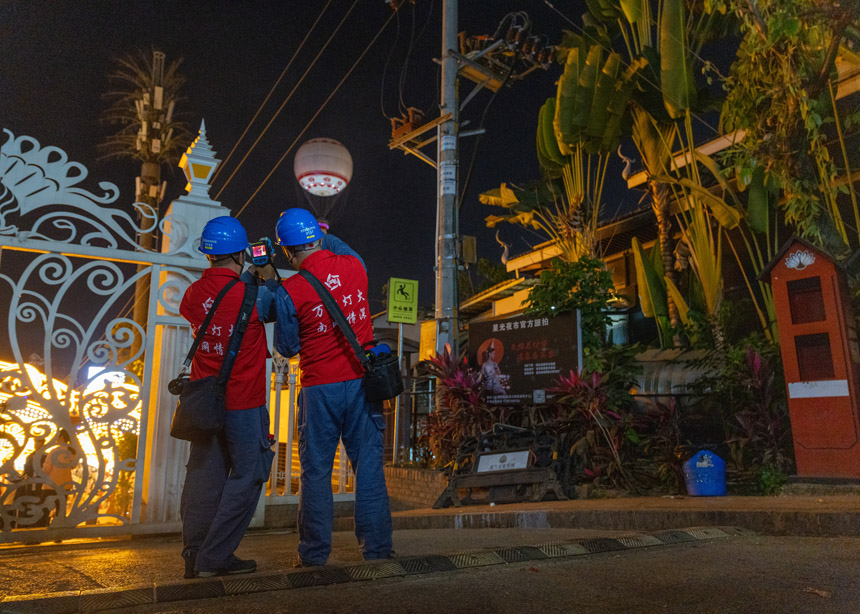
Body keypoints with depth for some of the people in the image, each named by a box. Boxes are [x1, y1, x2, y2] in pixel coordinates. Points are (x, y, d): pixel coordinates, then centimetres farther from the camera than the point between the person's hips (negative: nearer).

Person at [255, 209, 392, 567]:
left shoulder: (289, 291, -11)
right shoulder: (354, 266, -1)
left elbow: (287, 347, 1)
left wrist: (272, 286, 4)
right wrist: (323, 235, 33)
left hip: (320, 388, -3)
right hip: (362, 381, 3)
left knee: (316, 471, 9)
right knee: (369, 466, 10)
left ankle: (315, 554, 18)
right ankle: (376, 548, 18)